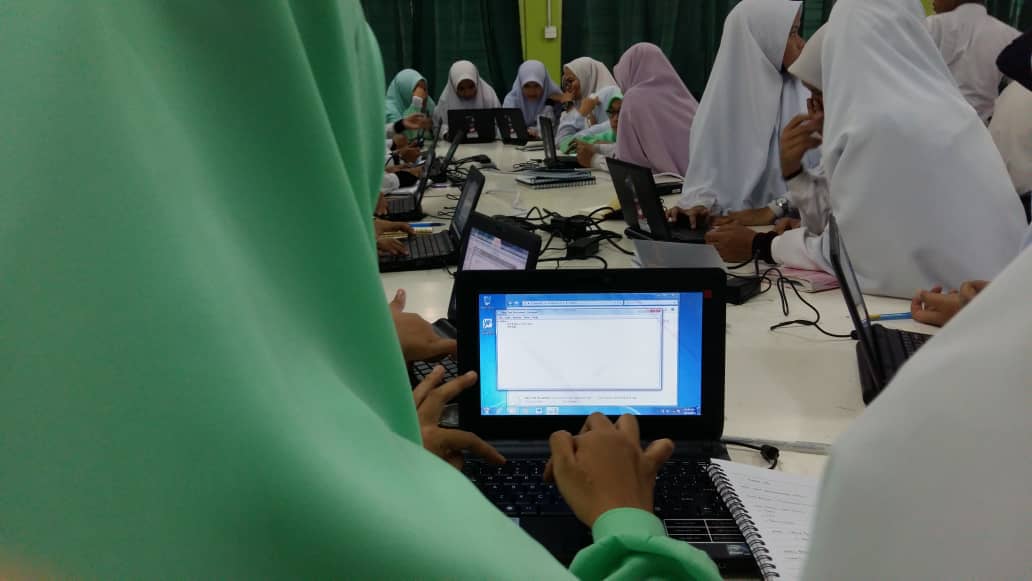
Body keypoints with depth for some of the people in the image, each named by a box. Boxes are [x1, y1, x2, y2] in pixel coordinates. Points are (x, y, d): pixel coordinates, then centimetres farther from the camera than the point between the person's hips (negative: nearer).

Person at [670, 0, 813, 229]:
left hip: (786, 226, -1)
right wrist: (700, 201, -17)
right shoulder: (724, 96, 4)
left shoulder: (808, 95, 0)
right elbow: (708, 161, 2)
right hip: (731, 226, 1)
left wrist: (773, 210, -19)